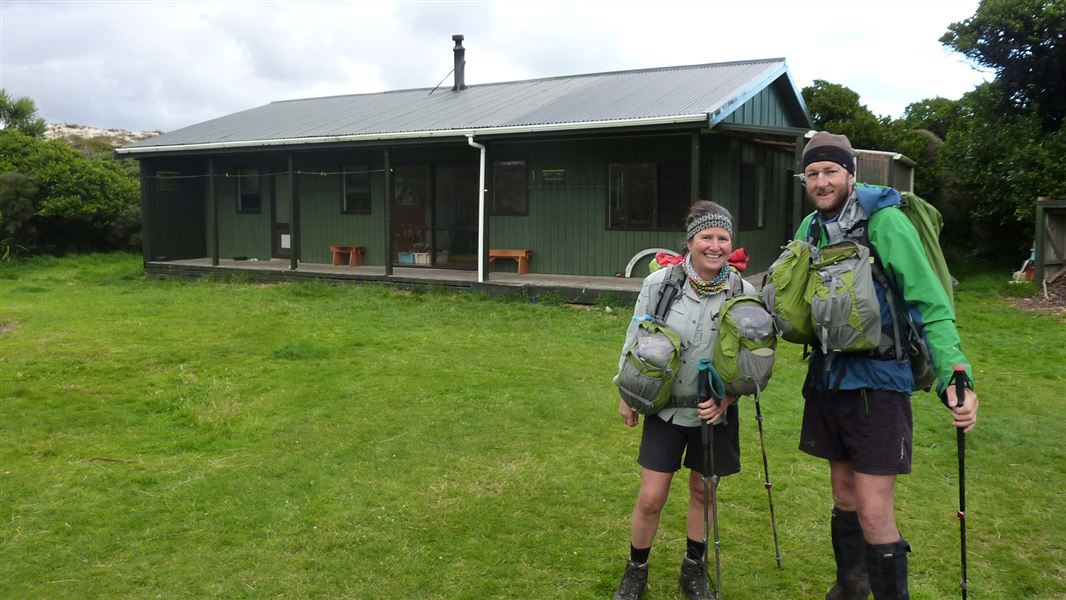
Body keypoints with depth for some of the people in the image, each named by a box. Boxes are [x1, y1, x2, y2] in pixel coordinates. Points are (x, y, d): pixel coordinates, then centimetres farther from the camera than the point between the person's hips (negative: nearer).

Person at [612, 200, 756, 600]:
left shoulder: (743, 293, -11)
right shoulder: (659, 283, -12)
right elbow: (635, 342, -1)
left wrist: (726, 398, -15)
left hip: (715, 413, 1)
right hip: (665, 408, -1)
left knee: (702, 492, 15)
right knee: (651, 497, -1)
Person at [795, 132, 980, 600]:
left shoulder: (884, 221, -16)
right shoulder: (810, 228, 4)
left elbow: (931, 305, -21)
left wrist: (954, 376, -32)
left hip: (877, 380, -6)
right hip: (827, 377, 6)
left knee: (874, 511, -6)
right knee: (843, 494, 20)